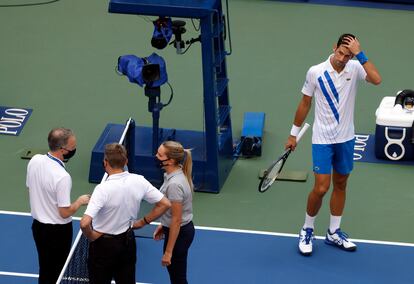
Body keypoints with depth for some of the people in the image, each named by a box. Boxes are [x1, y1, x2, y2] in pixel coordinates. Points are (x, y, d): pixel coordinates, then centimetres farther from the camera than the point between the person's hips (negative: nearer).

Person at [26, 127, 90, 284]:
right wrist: (80, 201, -6)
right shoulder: (62, 177, -31)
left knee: (45, 271, 23)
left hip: (38, 224, 7)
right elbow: (65, 213, -24)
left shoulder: (35, 160, -9)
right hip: (57, 231, -7)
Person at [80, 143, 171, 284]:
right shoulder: (139, 181, -11)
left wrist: (91, 236, -15)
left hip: (104, 244, -5)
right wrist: (143, 222, 5)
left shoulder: (103, 189, -28)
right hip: (128, 241, 5)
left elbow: (85, 223, -36)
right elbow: (165, 204, -1)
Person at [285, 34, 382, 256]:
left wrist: (360, 54, -29)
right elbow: (305, 104, 0)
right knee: (321, 188, -8)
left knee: (340, 185, 13)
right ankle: (307, 230, 15)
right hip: (322, 139, -3)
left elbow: (376, 79, -28)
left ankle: (333, 233, 27)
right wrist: (293, 134, 4)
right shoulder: (315, 72, -12)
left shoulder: (355, 69, -8)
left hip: (346, 139, 3)